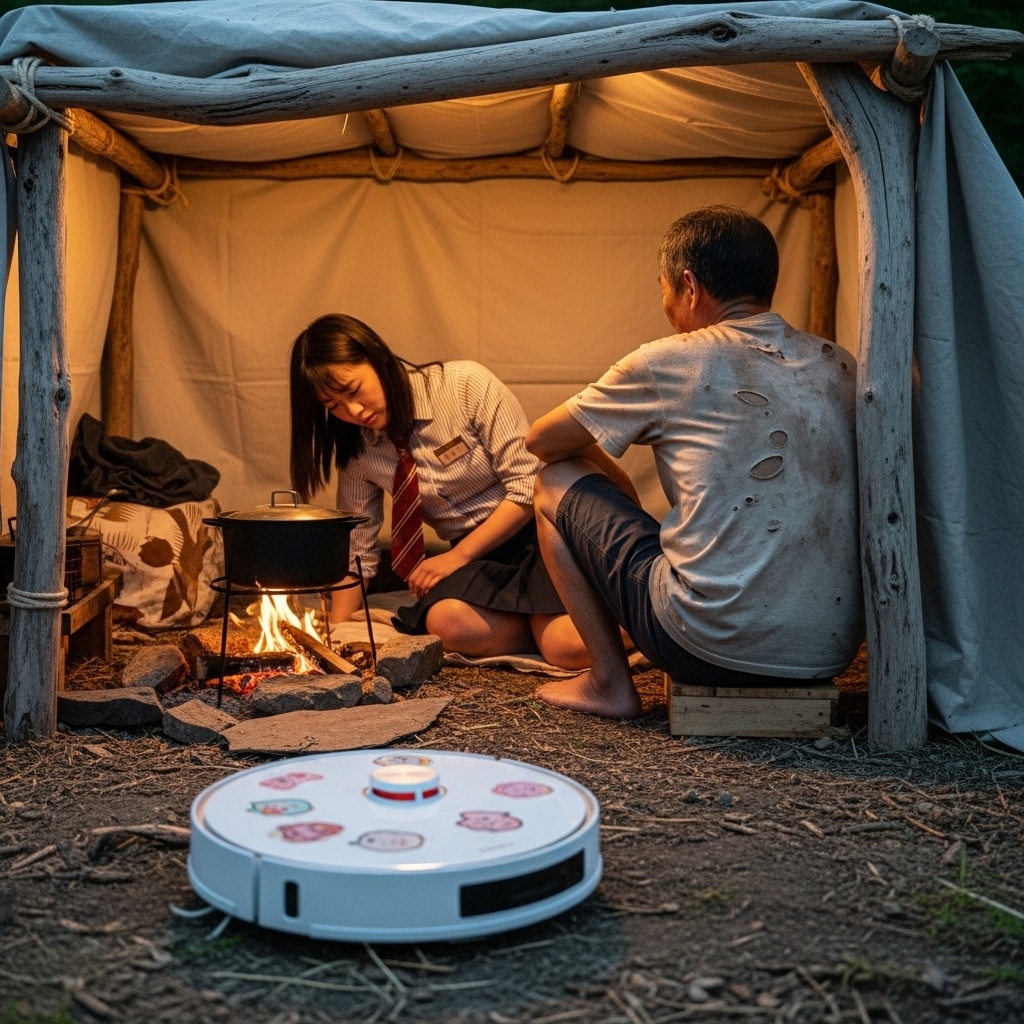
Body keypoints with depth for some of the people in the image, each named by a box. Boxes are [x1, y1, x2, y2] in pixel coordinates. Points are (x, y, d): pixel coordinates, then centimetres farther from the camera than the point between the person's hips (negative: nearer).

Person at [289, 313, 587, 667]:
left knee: (569, 647, -32)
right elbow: (356, 551, 10)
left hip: (538, 529, -4)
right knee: (446, 621, -32)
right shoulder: (357, 451, 2)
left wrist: (457, 556, -12)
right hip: (478, 557, 4)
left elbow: (530, 484, -13)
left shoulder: (465, 383, -13)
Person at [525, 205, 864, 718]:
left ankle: (609, 681, 13)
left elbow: (542, 441, 8)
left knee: (557, 482, 12)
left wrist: (617, 481, 27)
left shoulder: (668, 362, -6)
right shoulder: (839, 365, 7)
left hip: (715, 646, -6)